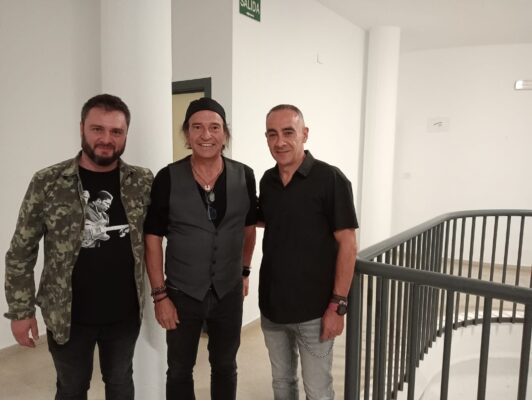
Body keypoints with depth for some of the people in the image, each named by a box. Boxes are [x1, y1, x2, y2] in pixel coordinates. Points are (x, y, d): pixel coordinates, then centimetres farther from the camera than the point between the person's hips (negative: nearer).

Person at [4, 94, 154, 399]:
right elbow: (21, 252, -5)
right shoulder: (47, 183, -11)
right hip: (68, 315, -1)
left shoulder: (143, 182, -7)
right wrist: (21, 310, -5)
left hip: (125, 313, 1)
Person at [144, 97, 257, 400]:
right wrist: (160, 295, -9)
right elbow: (153, 238, -8)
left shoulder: (244, 176, -7)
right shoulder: (168, 179, -13)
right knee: (179, 370, 17)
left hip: (229, 292, 2)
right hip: (182, 294, -1)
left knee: (225, 366, 21)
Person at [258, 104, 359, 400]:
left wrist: (338, 305, -16)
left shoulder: (330, 179, -14)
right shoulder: (267, 180, 3)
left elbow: (347, 244, -14)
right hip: (271, 306, 5)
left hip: (314, 310, -5)